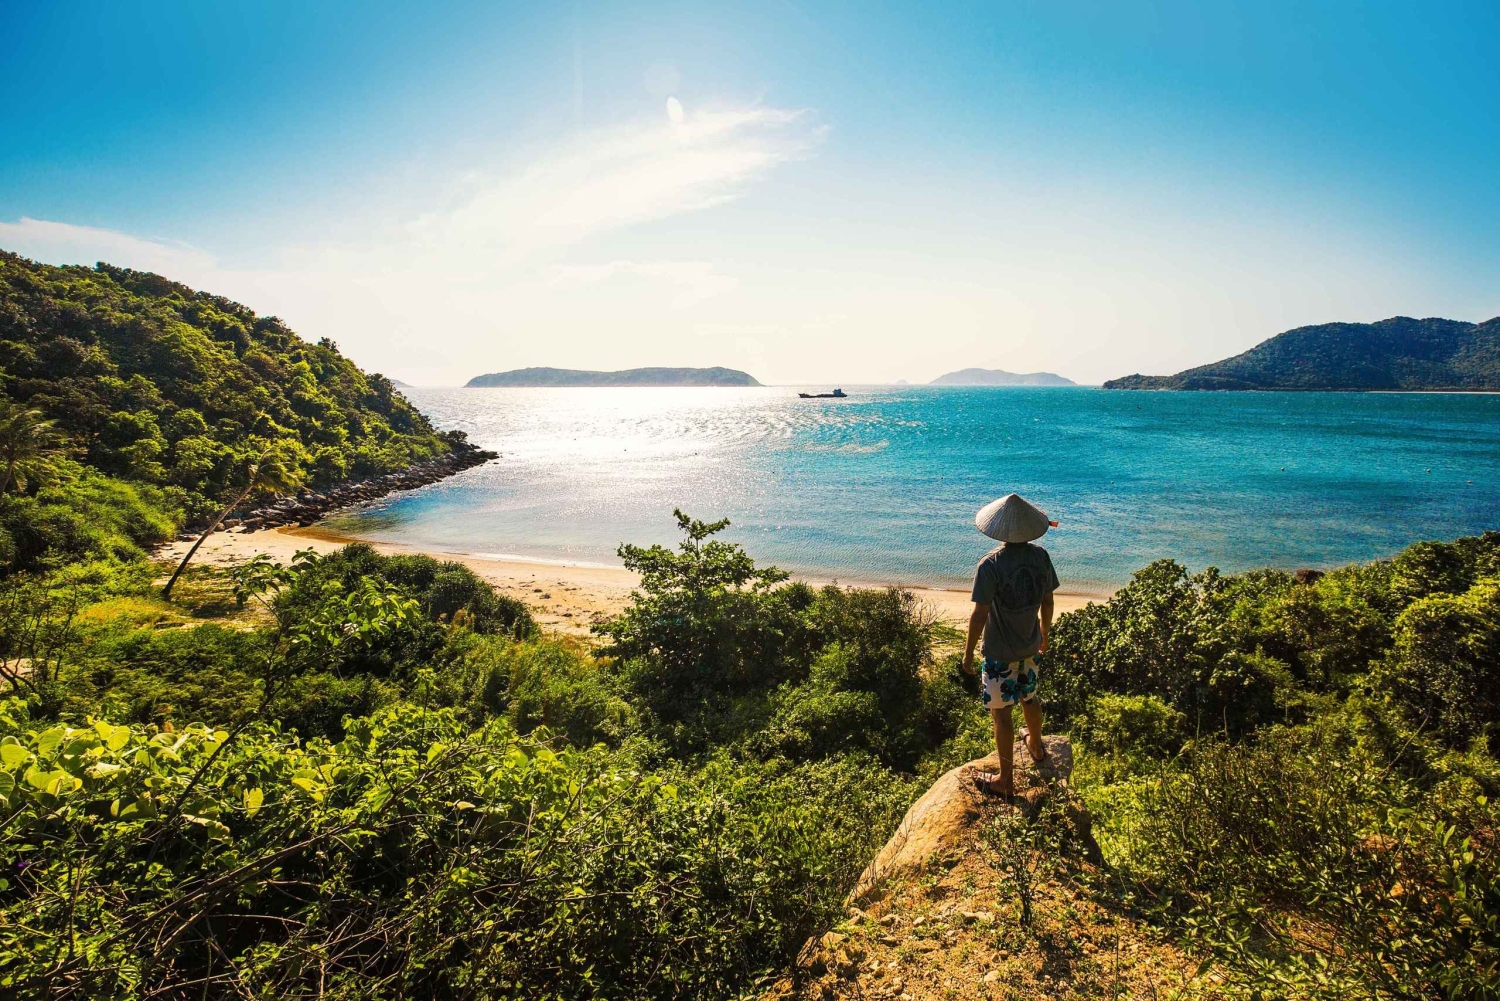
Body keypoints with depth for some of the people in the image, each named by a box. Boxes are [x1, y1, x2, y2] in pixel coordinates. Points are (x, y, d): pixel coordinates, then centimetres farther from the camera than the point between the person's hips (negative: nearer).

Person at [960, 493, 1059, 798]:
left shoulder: (990, 566, -26)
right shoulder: (1041, 557, -9)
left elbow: (979, 615, -21)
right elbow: (1047, 602, 4)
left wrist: (968, 653, -9)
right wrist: (1044, 634, 21)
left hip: (1000, 652, -6)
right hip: (1029, 645, 6)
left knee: (1000, 712, 8)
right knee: (1028, 696, 29)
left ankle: (1006, 780, 20)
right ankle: (1036, 747, 54)